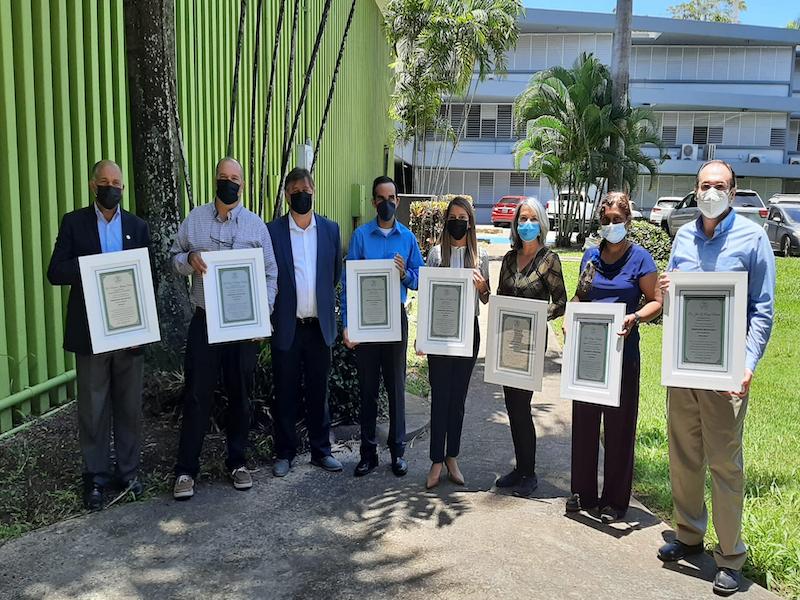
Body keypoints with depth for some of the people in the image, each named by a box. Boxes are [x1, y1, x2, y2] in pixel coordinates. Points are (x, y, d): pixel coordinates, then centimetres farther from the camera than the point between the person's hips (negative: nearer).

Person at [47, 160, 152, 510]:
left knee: (130, 406, 9)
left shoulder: (137, 227, 8)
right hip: (90, 333, -2)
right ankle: (96, 477, 17)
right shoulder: (74, 223, 3)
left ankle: (128, 471, 22)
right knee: (93, 408, 6)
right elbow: (56, 273, -5)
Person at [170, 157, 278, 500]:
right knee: (197, 396, 1)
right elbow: (174, 257, 12)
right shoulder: (194, 220, 6)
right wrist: (189, 259, -11)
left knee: (240, 397, 10)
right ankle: (186, 470, 12)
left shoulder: (256, 225, 5)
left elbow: (270, 274, 6)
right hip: (204, 322, 0)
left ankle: (237, 462, 25)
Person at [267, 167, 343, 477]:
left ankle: (321, 450, 24)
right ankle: (285, 453, 21)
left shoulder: (330, 229, 5)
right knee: (285, 394, 7)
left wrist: (323, 301, 11)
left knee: (319, 392, 11)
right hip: (286, 326, -2)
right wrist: (269, 316, -2)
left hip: (319, 326, 2)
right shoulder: (272, 231, -2)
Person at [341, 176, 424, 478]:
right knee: (367, 387, 6)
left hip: (396, 317, 1)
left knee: (396, 386, 6)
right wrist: (347, 324, -9)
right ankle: (368, 452, 17)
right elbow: (348, 280, -3)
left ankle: (397, 450, 18)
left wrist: (405, 274, -14)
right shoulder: (361, 235, 0)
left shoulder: (407, 237, 6)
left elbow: (420, 280, 9)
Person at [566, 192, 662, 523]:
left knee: (619, 426, 3)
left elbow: (656, 301, -4)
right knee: (584, 420, 10)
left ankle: (615, 500, 15)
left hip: (622, 352, -5)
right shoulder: (591, 256, 10)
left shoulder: (640, 258, -3)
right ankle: (583, 492, 25)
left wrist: (634, 318, -23)